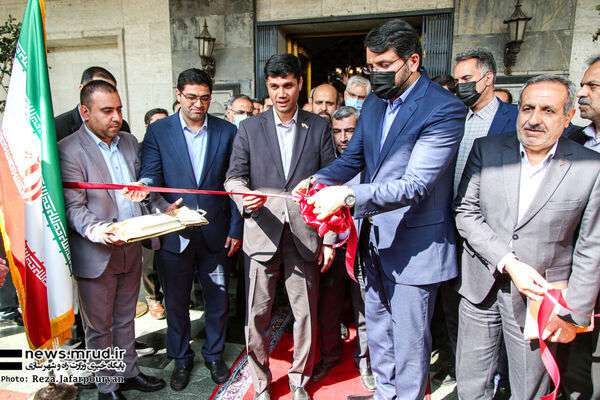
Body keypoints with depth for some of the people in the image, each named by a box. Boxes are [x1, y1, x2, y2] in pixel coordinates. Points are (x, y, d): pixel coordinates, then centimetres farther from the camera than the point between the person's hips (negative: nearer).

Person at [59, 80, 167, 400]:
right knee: (99, 327, 13)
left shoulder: (129, 141, 7)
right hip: (96, 255, -5)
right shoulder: (69, 150, -12)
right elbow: (73, 207, -15)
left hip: (131, 249, 6)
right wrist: (94, 230, -33)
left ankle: (128, 373, 40)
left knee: (125, 319, 22)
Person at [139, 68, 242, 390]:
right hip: (173, 234, 0)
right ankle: (181, 358, 38)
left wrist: (235, 229, -1)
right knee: (176, 302, 15)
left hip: (215, 233, 1)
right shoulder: (158, 131, -1)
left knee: (217, 300, 14)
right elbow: (150, 177, -5)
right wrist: (145, 186, -30)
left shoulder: (227, 131, 1)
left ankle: (214, 354, 38)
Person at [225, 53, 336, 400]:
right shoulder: (249, 128, 6)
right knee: (258, 315, 8)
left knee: (306, 314, 9)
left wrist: (329, 239, 1)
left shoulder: (319, 127, 6)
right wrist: (244, 197, -21)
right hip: (262, 236, 0)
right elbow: (234, 177, 4)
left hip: (305, 237, 0)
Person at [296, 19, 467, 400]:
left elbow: (415, 185, -26)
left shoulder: (445, 109, -18)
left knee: (408, 340, 10)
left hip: (414, 245, -7)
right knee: (377, 327, 23)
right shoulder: (374, 103, 6)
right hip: (375, 238, 8)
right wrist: (318, 181, -9)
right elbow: (352, 158, 10)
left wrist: (348, 196, -33)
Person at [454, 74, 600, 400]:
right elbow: (465, 213, -5)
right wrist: (509, 263, -15)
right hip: (480, 288, 2)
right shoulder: (486, 149, -2)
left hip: (539, 297, -1)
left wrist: (573, 316, -3)